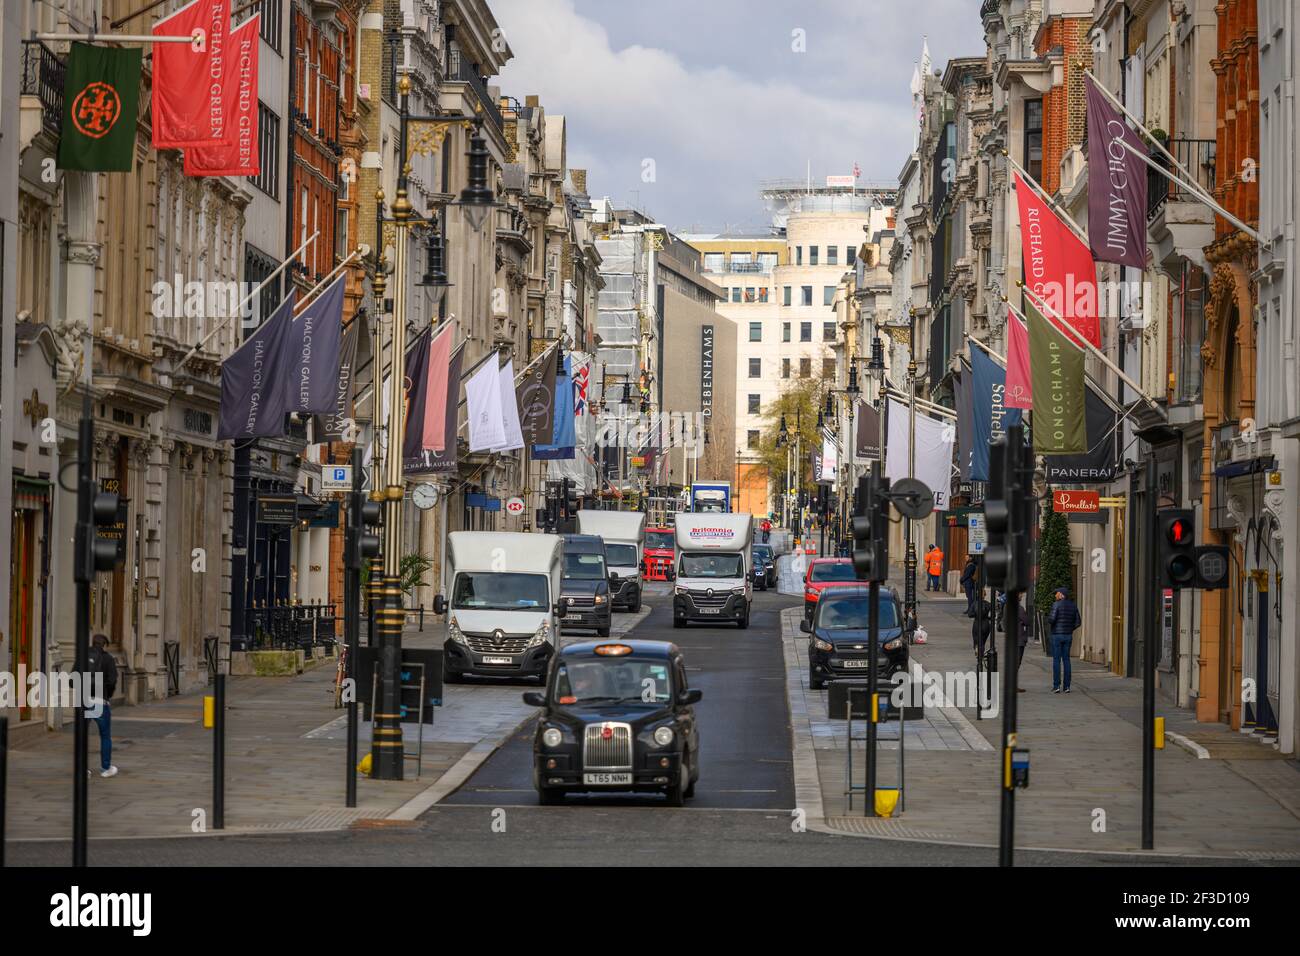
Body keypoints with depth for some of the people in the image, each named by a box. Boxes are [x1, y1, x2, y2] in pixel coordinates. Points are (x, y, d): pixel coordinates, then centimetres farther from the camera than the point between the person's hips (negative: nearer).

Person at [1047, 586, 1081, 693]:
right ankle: (1067, 686, 6)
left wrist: (1049, 622, 3)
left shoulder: (1057, 605, -12)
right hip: (1068, 636, 5)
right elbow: (1078, 622, 6)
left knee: (1056, 660, -1)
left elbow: (1052, 619, -20)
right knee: (1066, 660, 9)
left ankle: (1056, 686, -5)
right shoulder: (1073, 605, 6)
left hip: (1057, 635, -5)